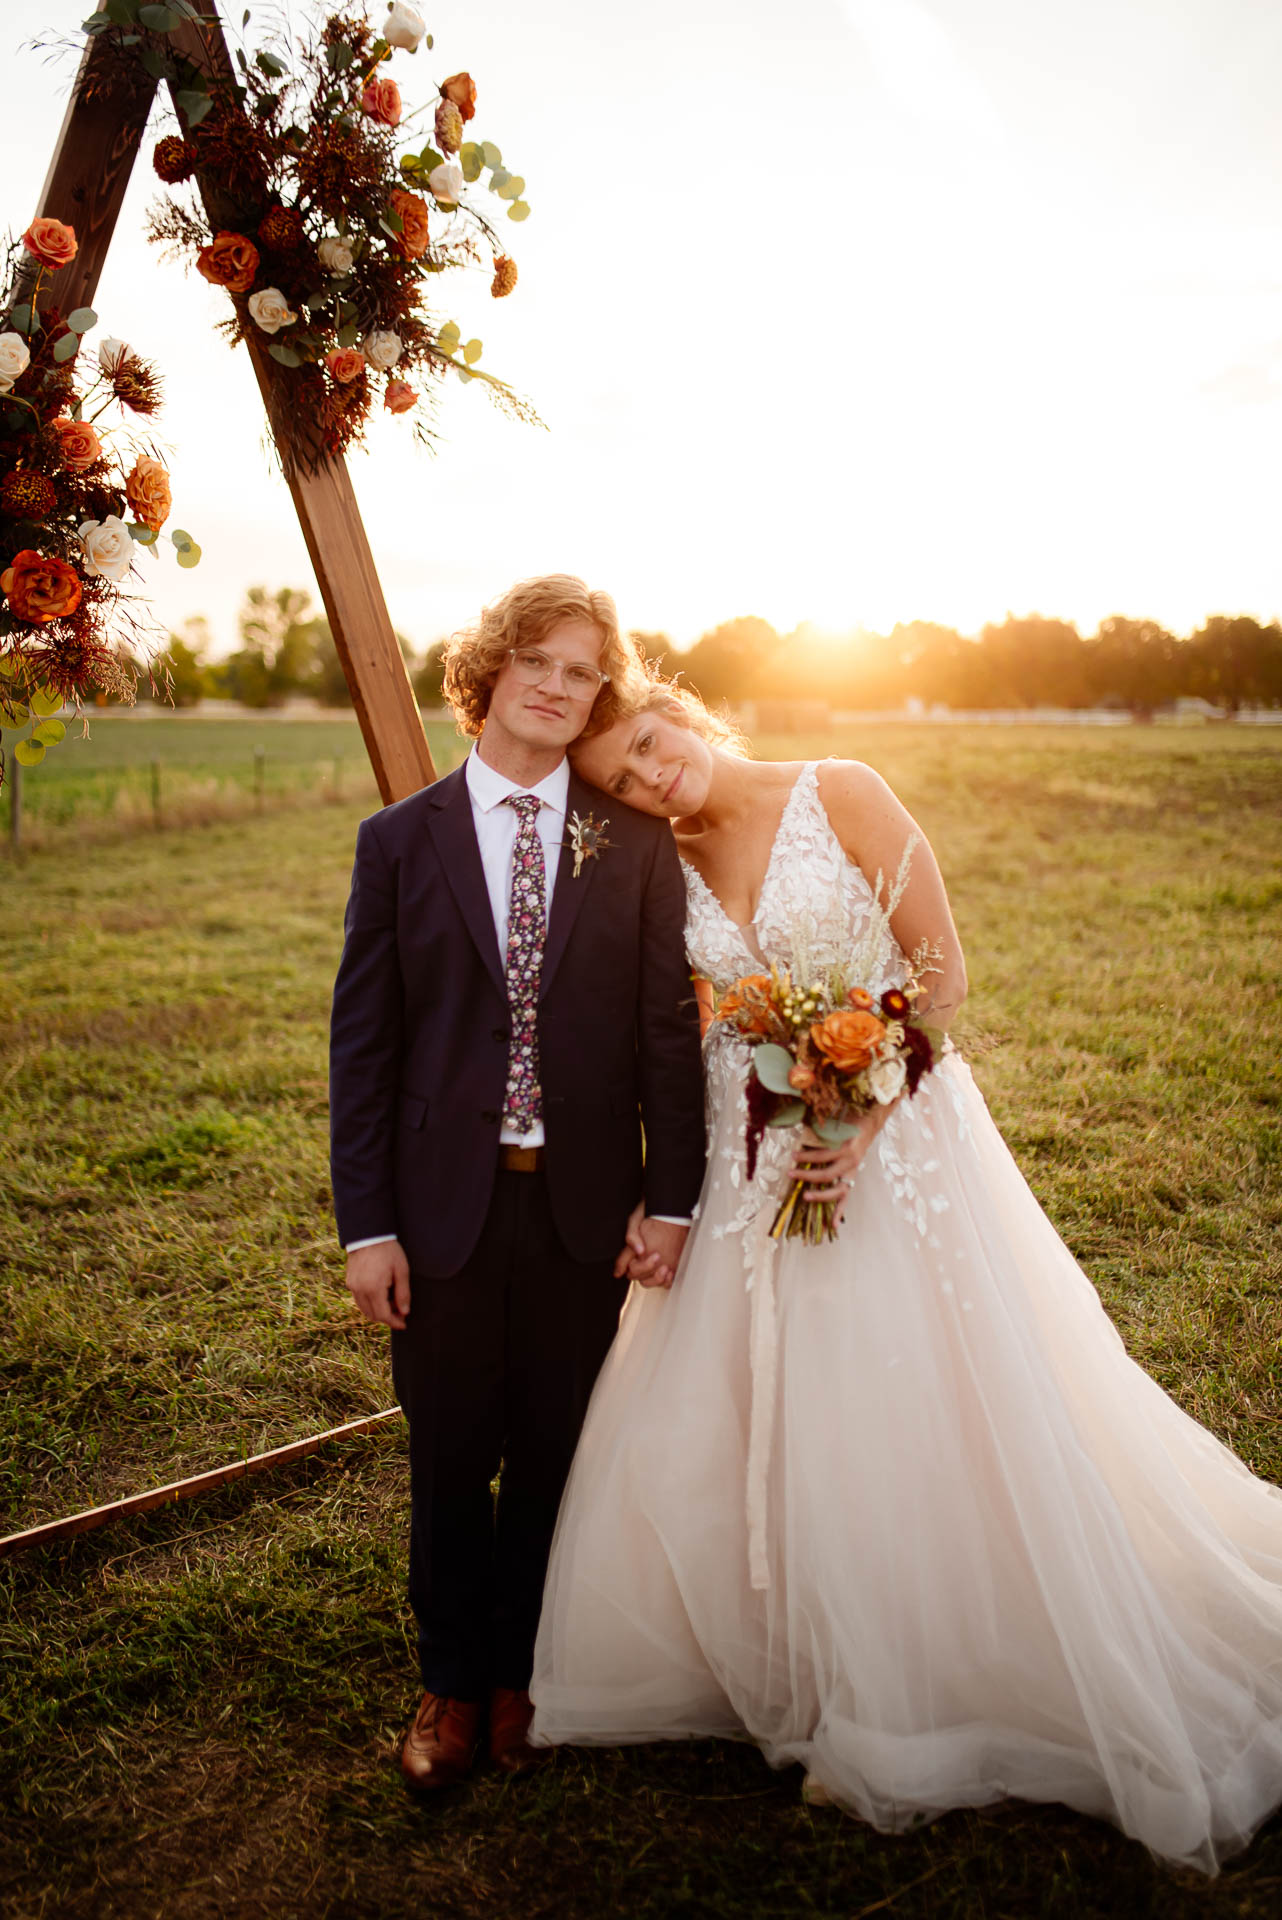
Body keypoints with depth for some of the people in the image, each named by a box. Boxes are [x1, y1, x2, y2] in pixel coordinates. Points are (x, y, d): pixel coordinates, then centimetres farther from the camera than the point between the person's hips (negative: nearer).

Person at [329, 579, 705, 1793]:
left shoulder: (636, 847, 1)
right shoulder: (400, 840, -1)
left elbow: (668, 1028, 1)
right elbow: (362, 1041, -2)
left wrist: (670, 1198, -4)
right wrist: (365, 1223, -6)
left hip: (585, 1205, 1)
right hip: (446, 1205, 0)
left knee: (555, 1457, 15)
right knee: (450, 1461, 14)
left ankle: (524, 1671, 38)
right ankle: (451, 1680, 37)